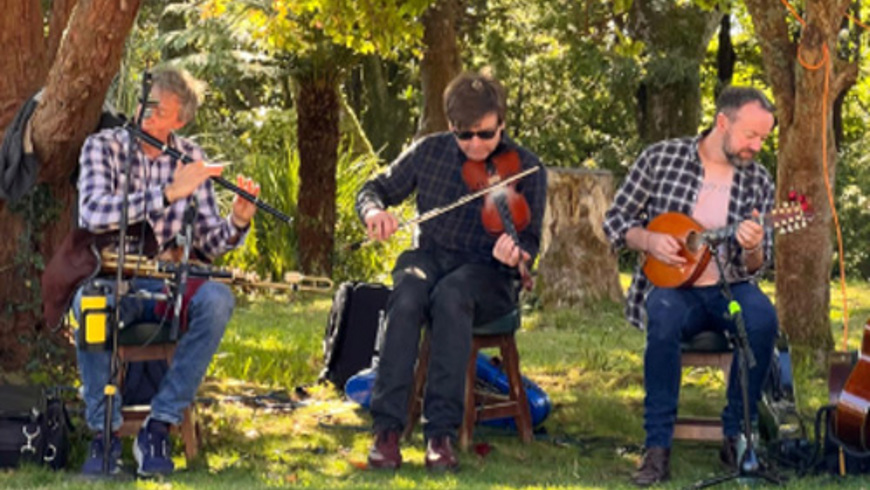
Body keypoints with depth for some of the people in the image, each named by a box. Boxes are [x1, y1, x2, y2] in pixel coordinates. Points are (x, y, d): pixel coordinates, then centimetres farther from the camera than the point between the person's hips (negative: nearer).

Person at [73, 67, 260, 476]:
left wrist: (237, 221, -18)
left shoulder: (190, 158, 5)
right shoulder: (103, 147, -4)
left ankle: (158, 427, -24)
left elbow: (209, 242, 5)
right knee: (89, 301, -38)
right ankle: (104, 432, -25)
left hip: (167, 287, 3)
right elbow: (92, 214, -24)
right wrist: (170, 192, -29)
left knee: (217, 300, -30)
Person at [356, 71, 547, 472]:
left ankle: (442, 431, -37)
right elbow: (376, 189, 11)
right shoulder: (430, 152, 3)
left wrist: (516, 254, -30)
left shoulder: (525, 168, -4)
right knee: (409, 293, -35)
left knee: (451, 295, -38)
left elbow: (530, 239, -5)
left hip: (486, 274, -2)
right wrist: (374, 211, -14)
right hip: (428, 258, 2)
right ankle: (387, 427, -34)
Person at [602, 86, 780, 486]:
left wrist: (753, 250, -19)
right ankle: (658, 447, -31)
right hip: (670, 284, -2)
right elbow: (615, 221, 4)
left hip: (729, 287, 2)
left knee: (763, 319, -32)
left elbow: (755, 267, 5)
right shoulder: (660, 158, -1)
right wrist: (649, 240, -15)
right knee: (665, 318, -37)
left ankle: (735, 437, -17)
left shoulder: (757, 182, 4)